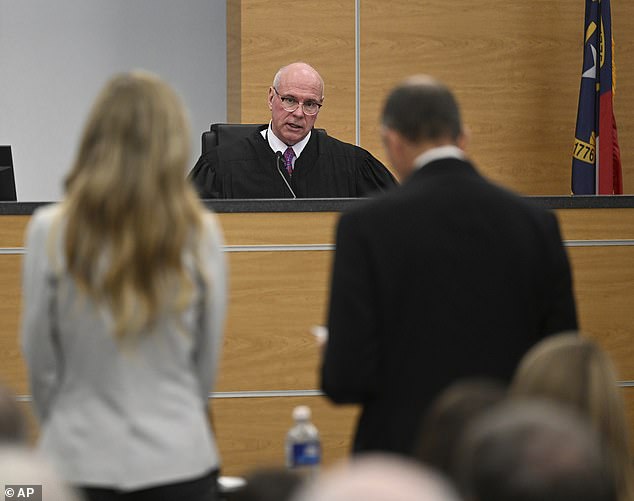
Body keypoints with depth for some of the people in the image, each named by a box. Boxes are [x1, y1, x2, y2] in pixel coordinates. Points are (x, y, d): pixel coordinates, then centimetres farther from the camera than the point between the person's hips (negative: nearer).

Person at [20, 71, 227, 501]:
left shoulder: (51, 231, -8)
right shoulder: (201, 233, -6)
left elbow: (40, 356, 0)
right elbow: (209, 358, 4)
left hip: (80, 459, 0)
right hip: (178, 458, 0)